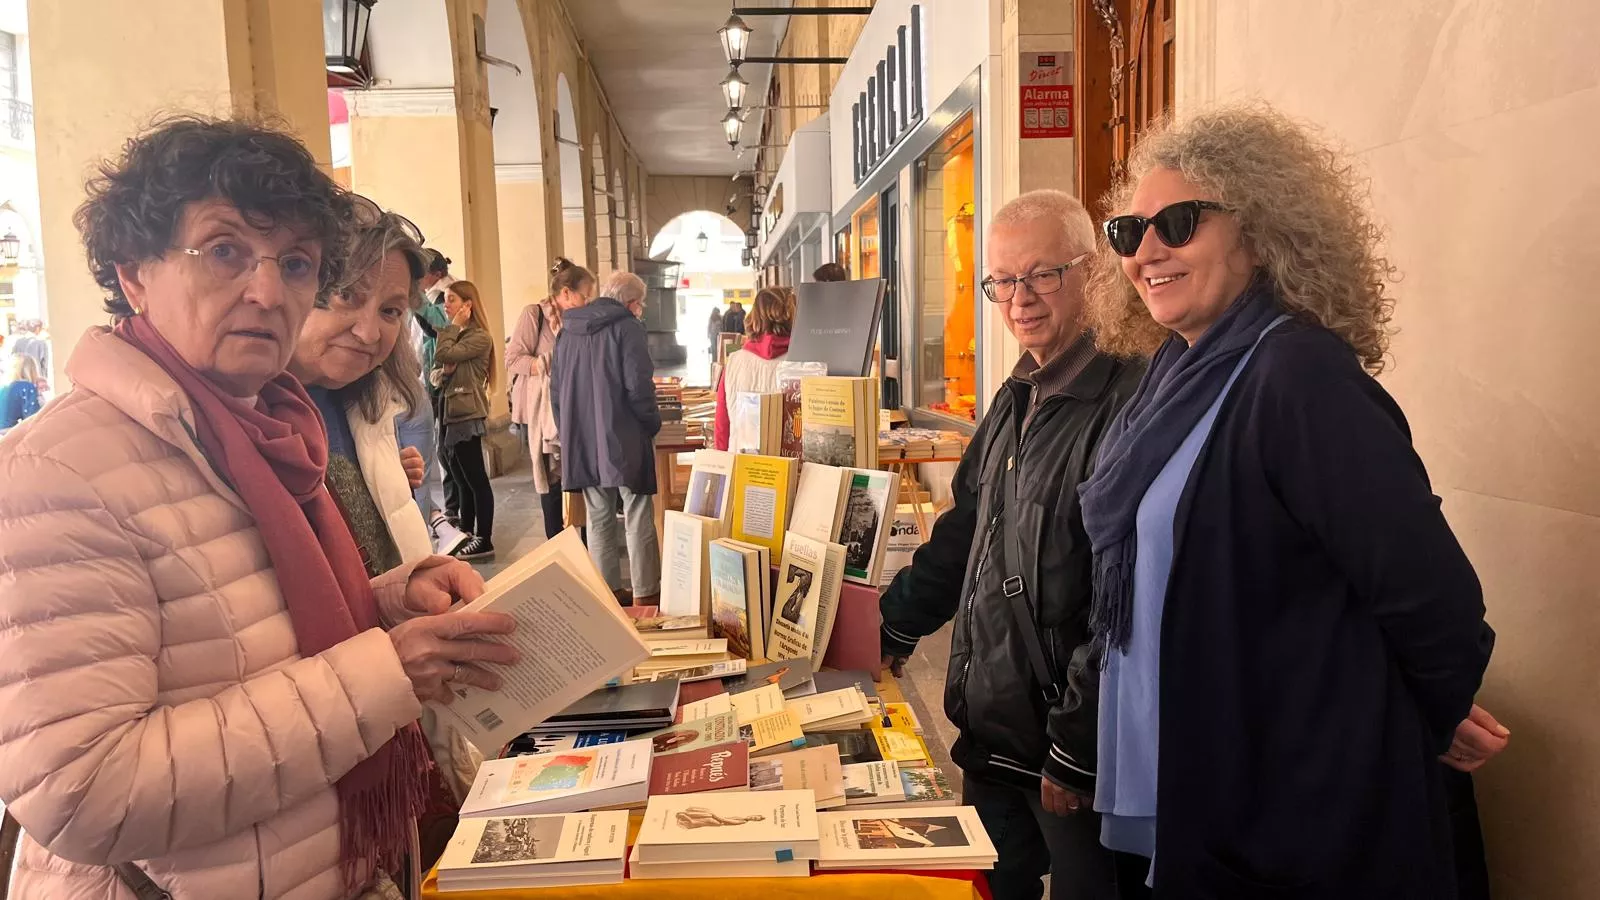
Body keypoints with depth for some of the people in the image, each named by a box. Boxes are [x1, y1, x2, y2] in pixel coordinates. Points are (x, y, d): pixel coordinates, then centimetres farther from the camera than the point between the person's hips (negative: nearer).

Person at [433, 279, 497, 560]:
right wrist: (442, 373, -6)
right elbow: (436, 368, 17)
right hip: (448, 411, 9)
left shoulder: (479, 337, -10)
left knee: (475, 479, -5)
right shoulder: (454, 334, 17)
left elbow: (443, 355, -21)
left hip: (466, 414, -9)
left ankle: (484, 540, -1)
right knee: (462, 480, 13)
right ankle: (467, 535, 21)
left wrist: (454, 326, -8)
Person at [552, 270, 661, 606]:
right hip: (623, 439, -6)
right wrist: (653, 423, -1)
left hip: (581, 440, 6)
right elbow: (639, 386, -15)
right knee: (638, 519, 1)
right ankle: (645, 593, 3)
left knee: (598, 518, 12)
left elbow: (556, 388, 15)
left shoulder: (567, 330, 12)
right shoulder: (626, 327, -10)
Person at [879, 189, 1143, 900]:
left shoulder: (1124, 403, -21)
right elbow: (963, 534, 18)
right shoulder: (1015, 400, 9)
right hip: (990, 733, 9)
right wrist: (893, 630, 18)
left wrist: (1075, 751, -20)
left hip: (1070, 751, -8)